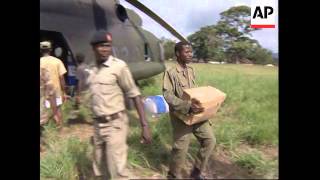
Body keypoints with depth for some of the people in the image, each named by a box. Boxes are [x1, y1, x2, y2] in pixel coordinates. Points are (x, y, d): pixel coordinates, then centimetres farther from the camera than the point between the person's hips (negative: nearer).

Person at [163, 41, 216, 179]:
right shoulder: (170, 72, -14)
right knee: (181, 148, 2)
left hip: (196, 113, 7)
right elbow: (168, 95, -21)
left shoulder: (191, 70, 10)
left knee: (210, 140, 8)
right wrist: (187, 106, -32)